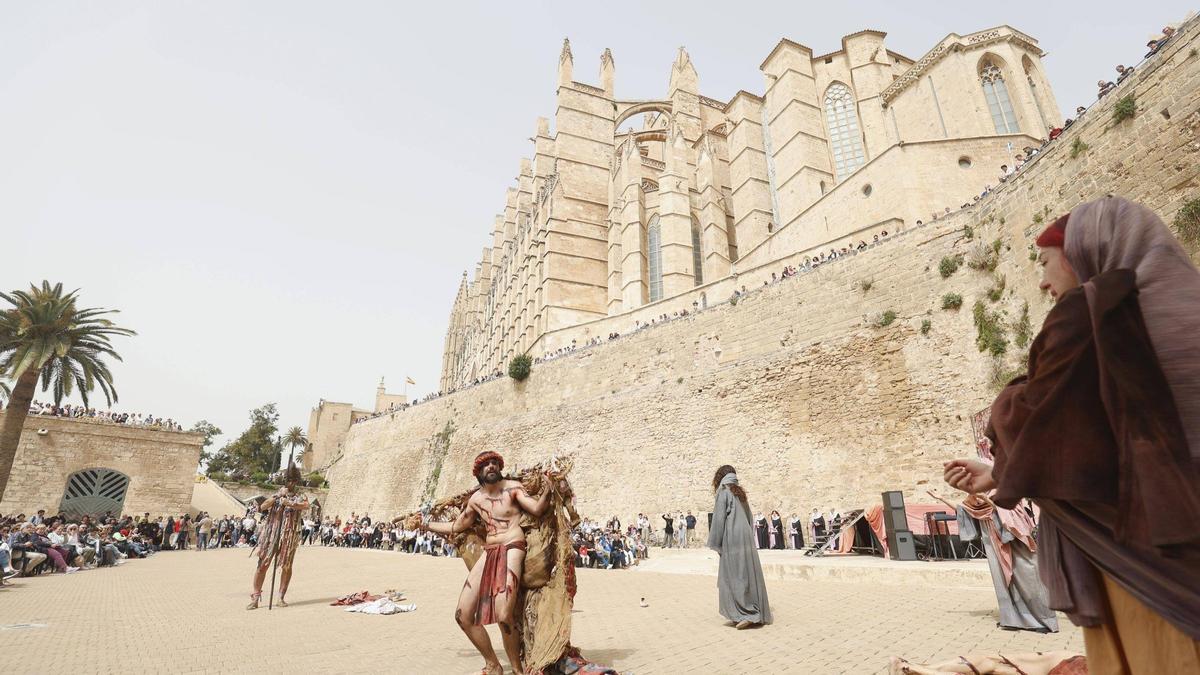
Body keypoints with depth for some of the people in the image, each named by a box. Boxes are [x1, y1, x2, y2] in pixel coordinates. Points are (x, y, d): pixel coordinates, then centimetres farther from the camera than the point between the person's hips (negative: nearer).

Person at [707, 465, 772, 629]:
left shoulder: (723, 492, -7)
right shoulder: (740, 493, 16)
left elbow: (719, 519, -11)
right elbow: (749, 517, 18)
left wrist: (715, 544, -6)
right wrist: (748, 539, 20)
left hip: (732, 540, -8)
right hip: (746, 538, 8)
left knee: (733, 577, -1)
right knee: (747, 575, 11)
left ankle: (746, 614, -3)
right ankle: (756, 614, 17)